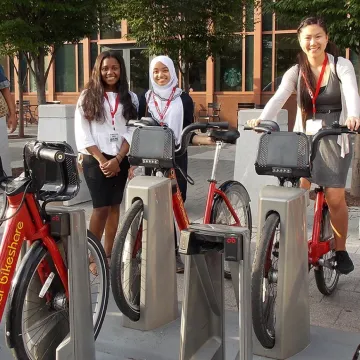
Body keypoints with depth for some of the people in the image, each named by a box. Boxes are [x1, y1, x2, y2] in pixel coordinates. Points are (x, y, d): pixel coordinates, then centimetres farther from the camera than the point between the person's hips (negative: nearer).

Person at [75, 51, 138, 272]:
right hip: (95, 160, -2)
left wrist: (117, 159, -11)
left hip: (121, 160, 3)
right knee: (101, 207, -8)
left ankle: (108, 254, 16)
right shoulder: (88, 96, 2)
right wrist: (102, 160, -12)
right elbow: (83, 134, -4)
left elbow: (132, 133, 1)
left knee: (114, 206, 6)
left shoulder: (130, 98, 8)